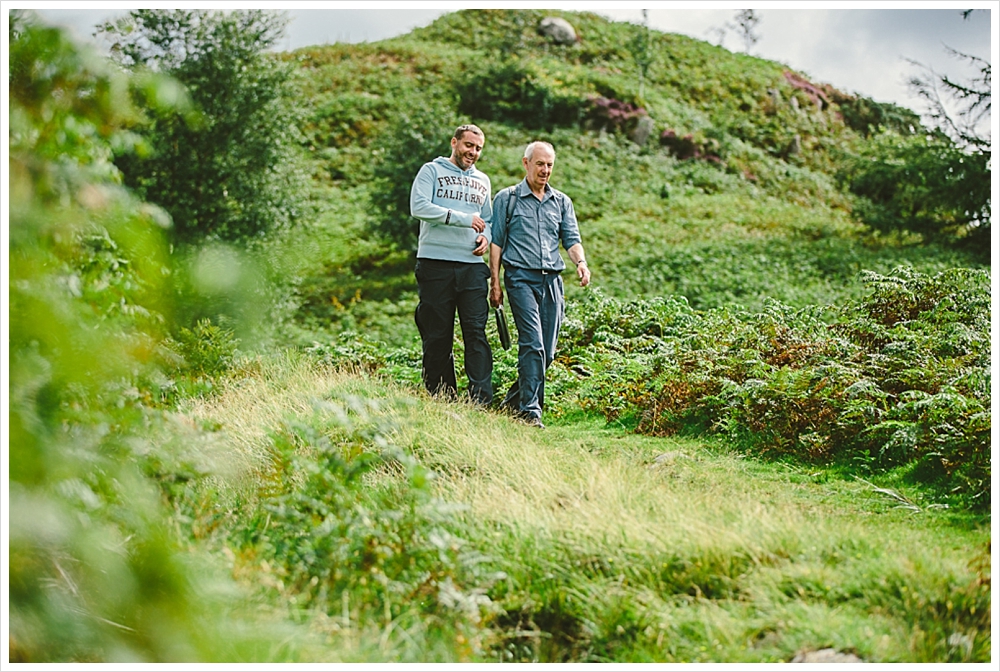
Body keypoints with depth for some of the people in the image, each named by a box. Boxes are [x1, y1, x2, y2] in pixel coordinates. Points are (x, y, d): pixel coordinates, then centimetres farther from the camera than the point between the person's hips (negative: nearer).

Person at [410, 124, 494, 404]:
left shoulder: (482, 181, 21)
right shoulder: (431, 171, 5)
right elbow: (418, 206, -10)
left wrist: (486, 236, 4)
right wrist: (463, 218, -13)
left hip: (473, 266, 3)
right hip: (436, 264, -3)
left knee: (476, 332, -7)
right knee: (437, 336, 0)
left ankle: (481, 400, -11)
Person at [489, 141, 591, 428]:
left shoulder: (562, 202, 18)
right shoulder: (507, 198, 8)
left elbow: (571, 238, 11)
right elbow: (496, 241, 5)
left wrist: (581, 262, -11)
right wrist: (495, 283, -2)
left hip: (552, 280, 4)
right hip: (521, 277, -4)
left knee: (547, 350, 3)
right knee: (533, 344, -17)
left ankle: (514, 401, 20)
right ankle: (530, 410, -15)